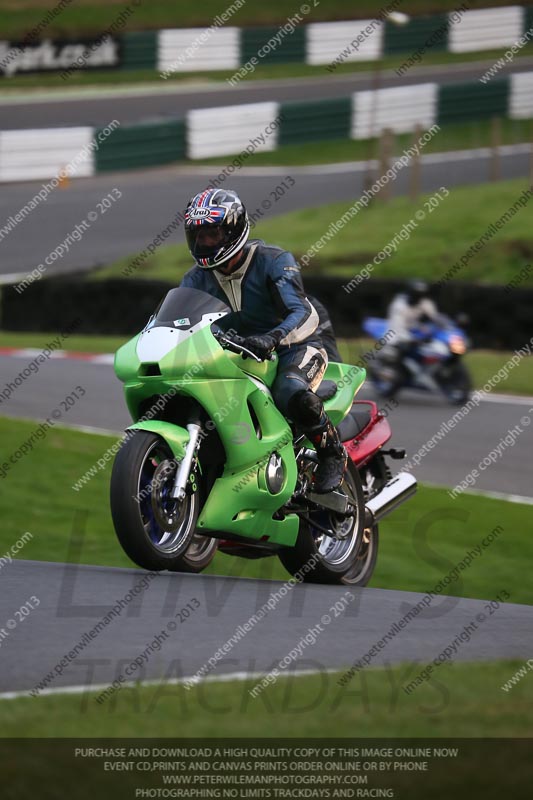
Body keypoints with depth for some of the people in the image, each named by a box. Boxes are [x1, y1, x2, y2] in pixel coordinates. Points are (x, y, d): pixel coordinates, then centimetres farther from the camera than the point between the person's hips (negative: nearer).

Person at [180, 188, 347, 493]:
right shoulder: (197, 279, 3)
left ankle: (333, 451, -16)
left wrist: (272, 338, -48)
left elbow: (306, 315, -27)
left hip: (296, 348, -6)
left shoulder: (273, 261, -15)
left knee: (291, 392, -40)